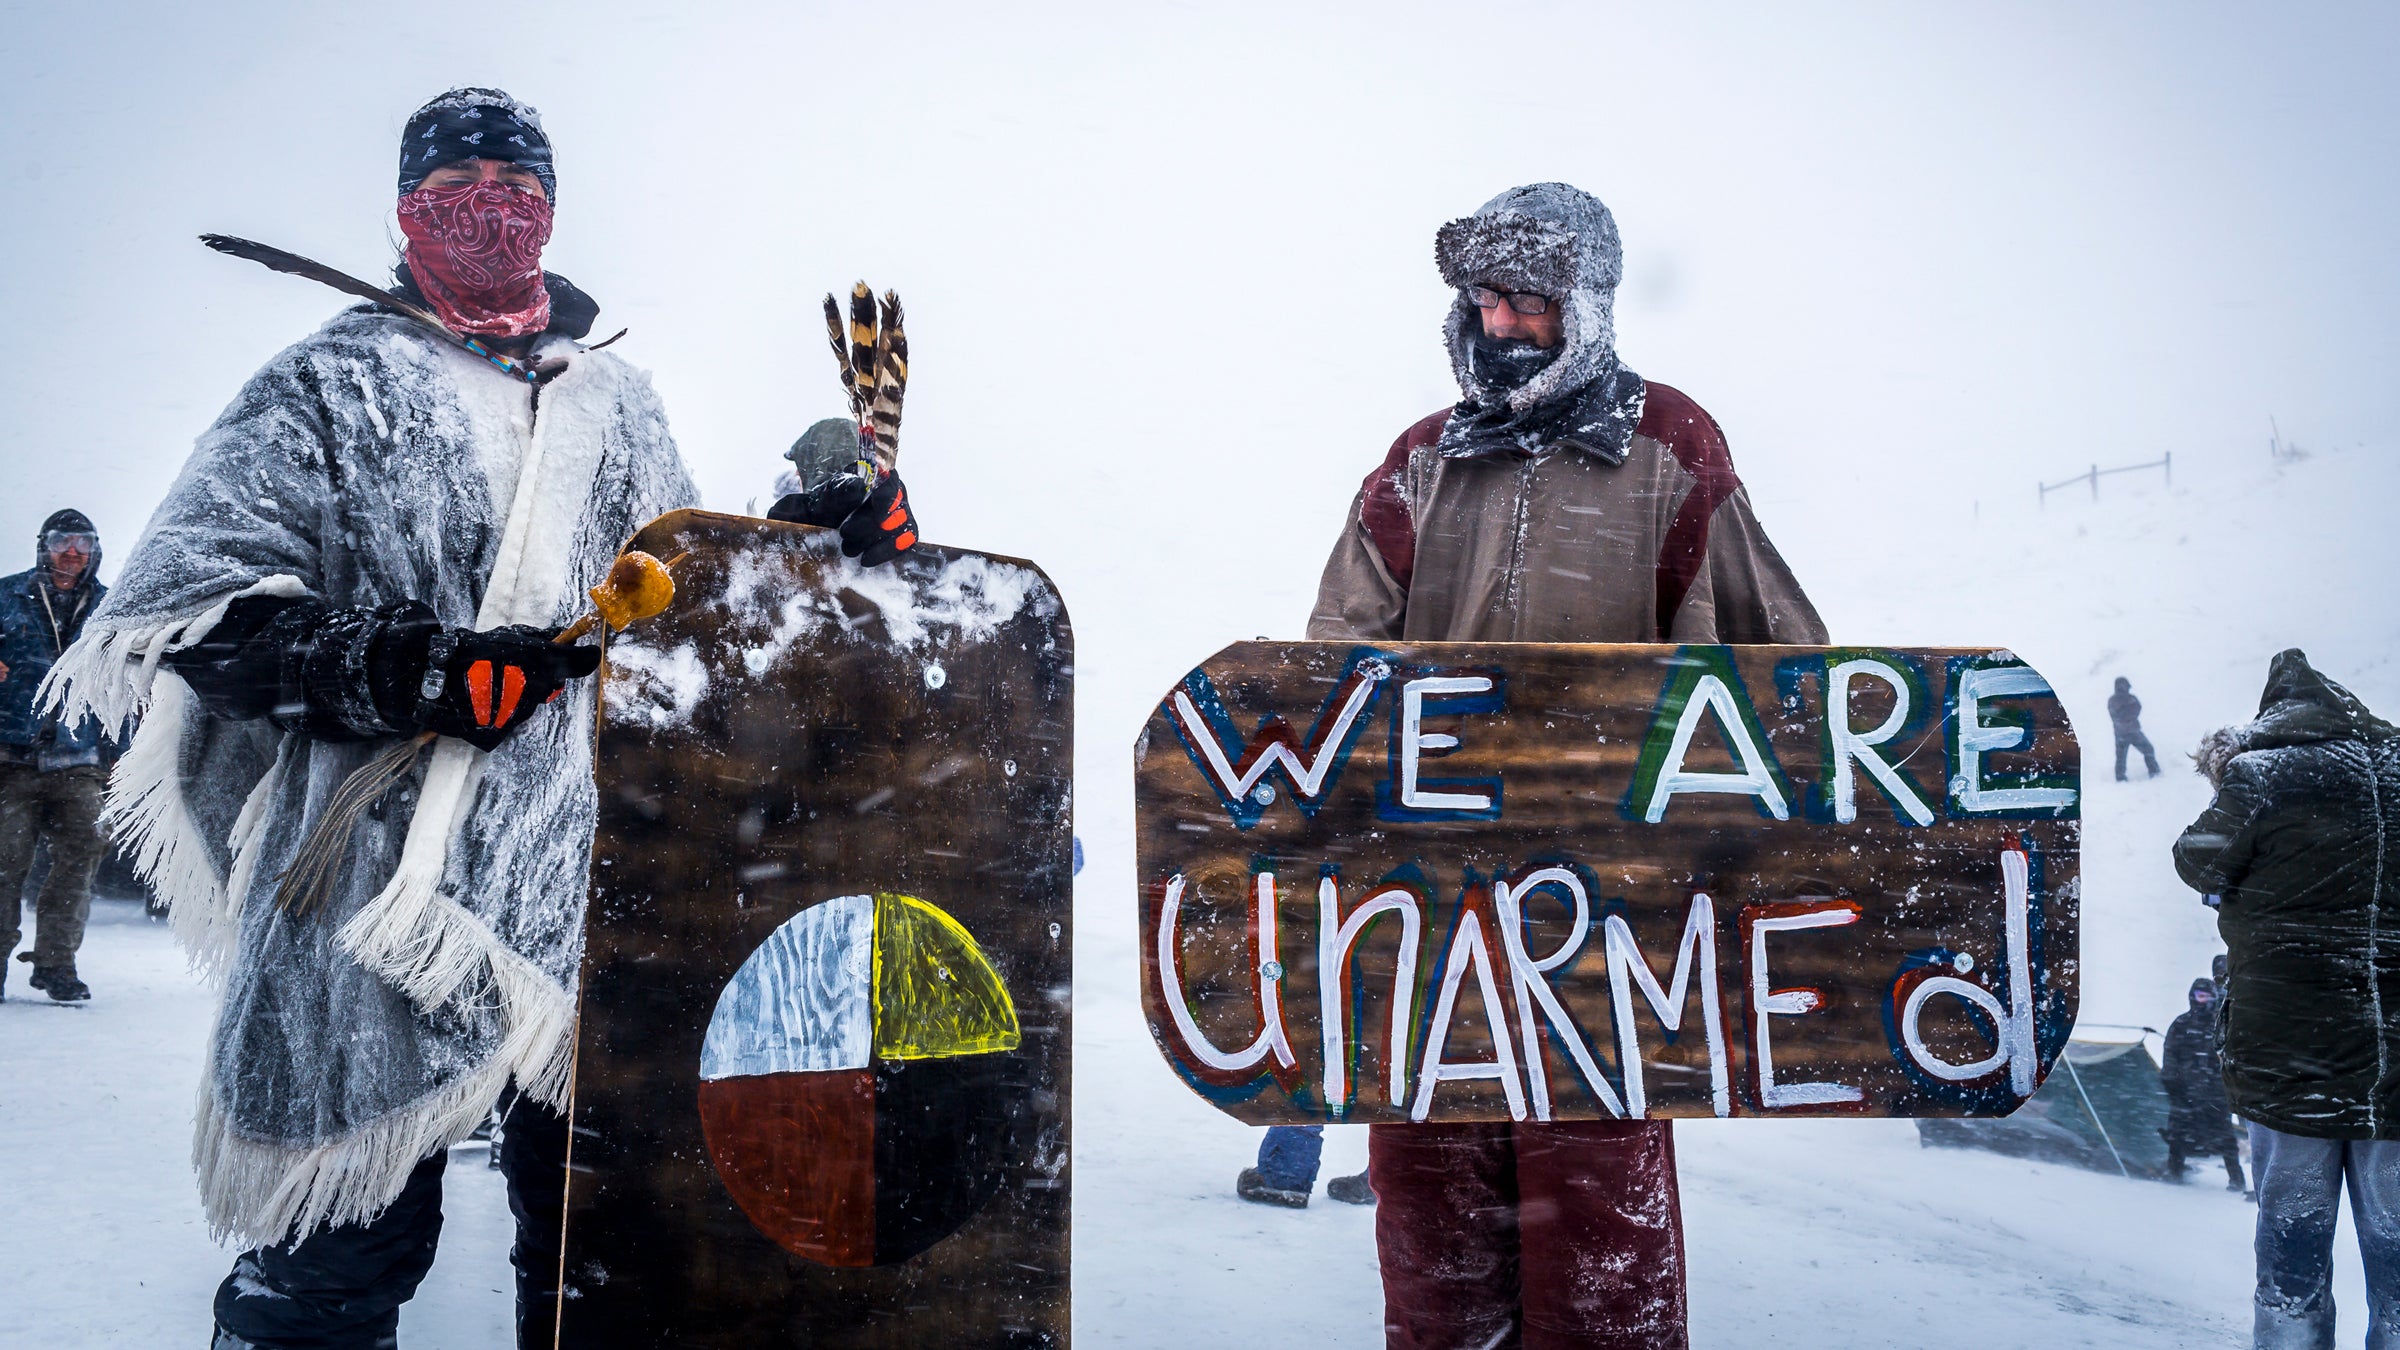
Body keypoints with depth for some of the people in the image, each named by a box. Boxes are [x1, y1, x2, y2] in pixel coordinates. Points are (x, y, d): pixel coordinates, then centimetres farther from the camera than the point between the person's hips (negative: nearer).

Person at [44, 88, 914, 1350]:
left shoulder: (615, 399, 20)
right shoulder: (330, 378, 7)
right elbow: (189, 602, -2)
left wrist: (800, 539, 6)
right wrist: (400, 670, -17)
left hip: (597, 880, 4)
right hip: (376, 876, -3)